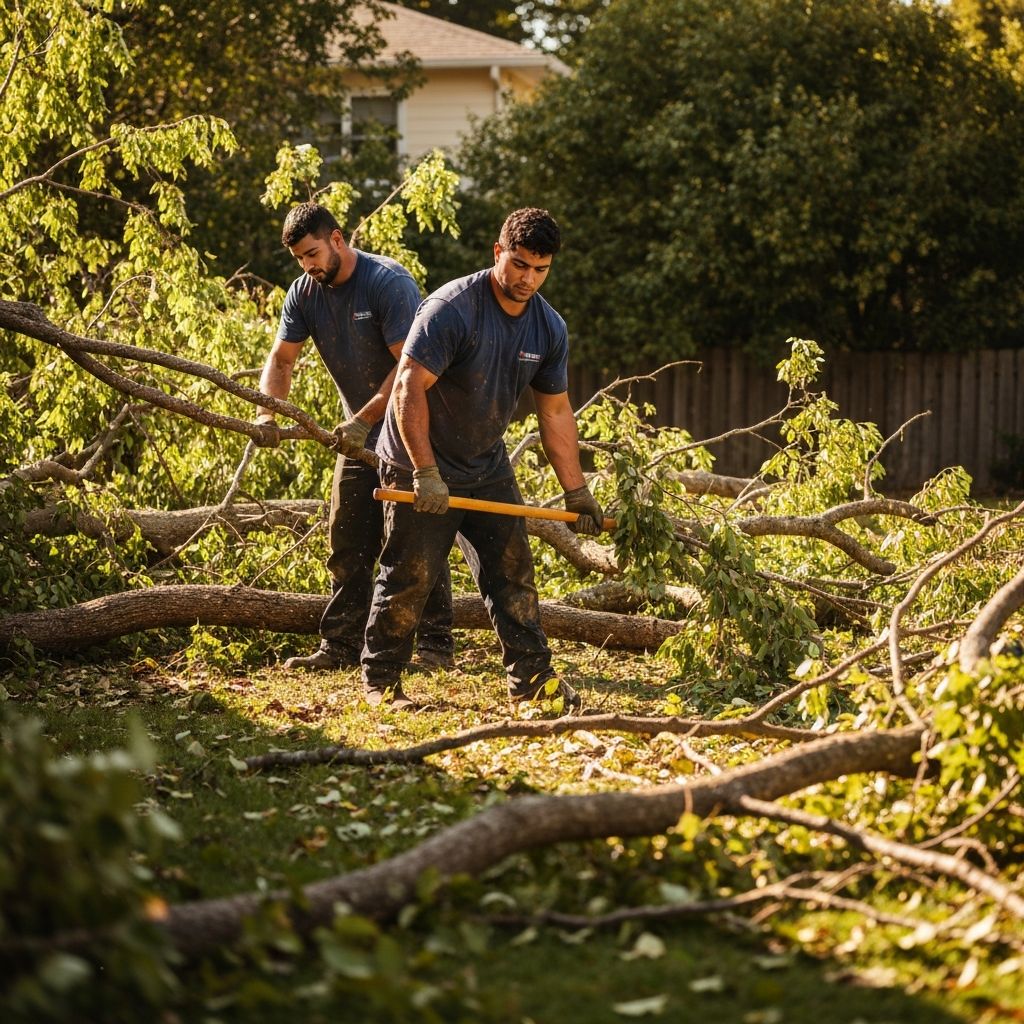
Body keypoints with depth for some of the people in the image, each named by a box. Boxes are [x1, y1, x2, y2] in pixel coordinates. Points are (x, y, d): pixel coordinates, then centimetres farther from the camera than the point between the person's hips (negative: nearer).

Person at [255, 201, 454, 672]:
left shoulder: (388, 282, -20)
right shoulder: (304, 293, 1)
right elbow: (281, 358, 0)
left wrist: (363, 420, -27)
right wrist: (266, 413, -18)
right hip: (360, 436, 7)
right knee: (348, 544, 7)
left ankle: (435, 645, -3)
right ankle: (340, 645, 11)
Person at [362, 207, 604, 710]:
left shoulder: (549, 329, 0)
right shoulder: (452, 309, -22)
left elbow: (555, 413, 8)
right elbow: (408, 388, -25)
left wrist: (576, 492, 7)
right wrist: (426, 472, -29)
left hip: (488, 467, 6)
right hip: (420, 467, -6)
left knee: (513, 571, 3)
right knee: (408, 577, -3)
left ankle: (532, 677, 9)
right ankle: (380, 681, 10)